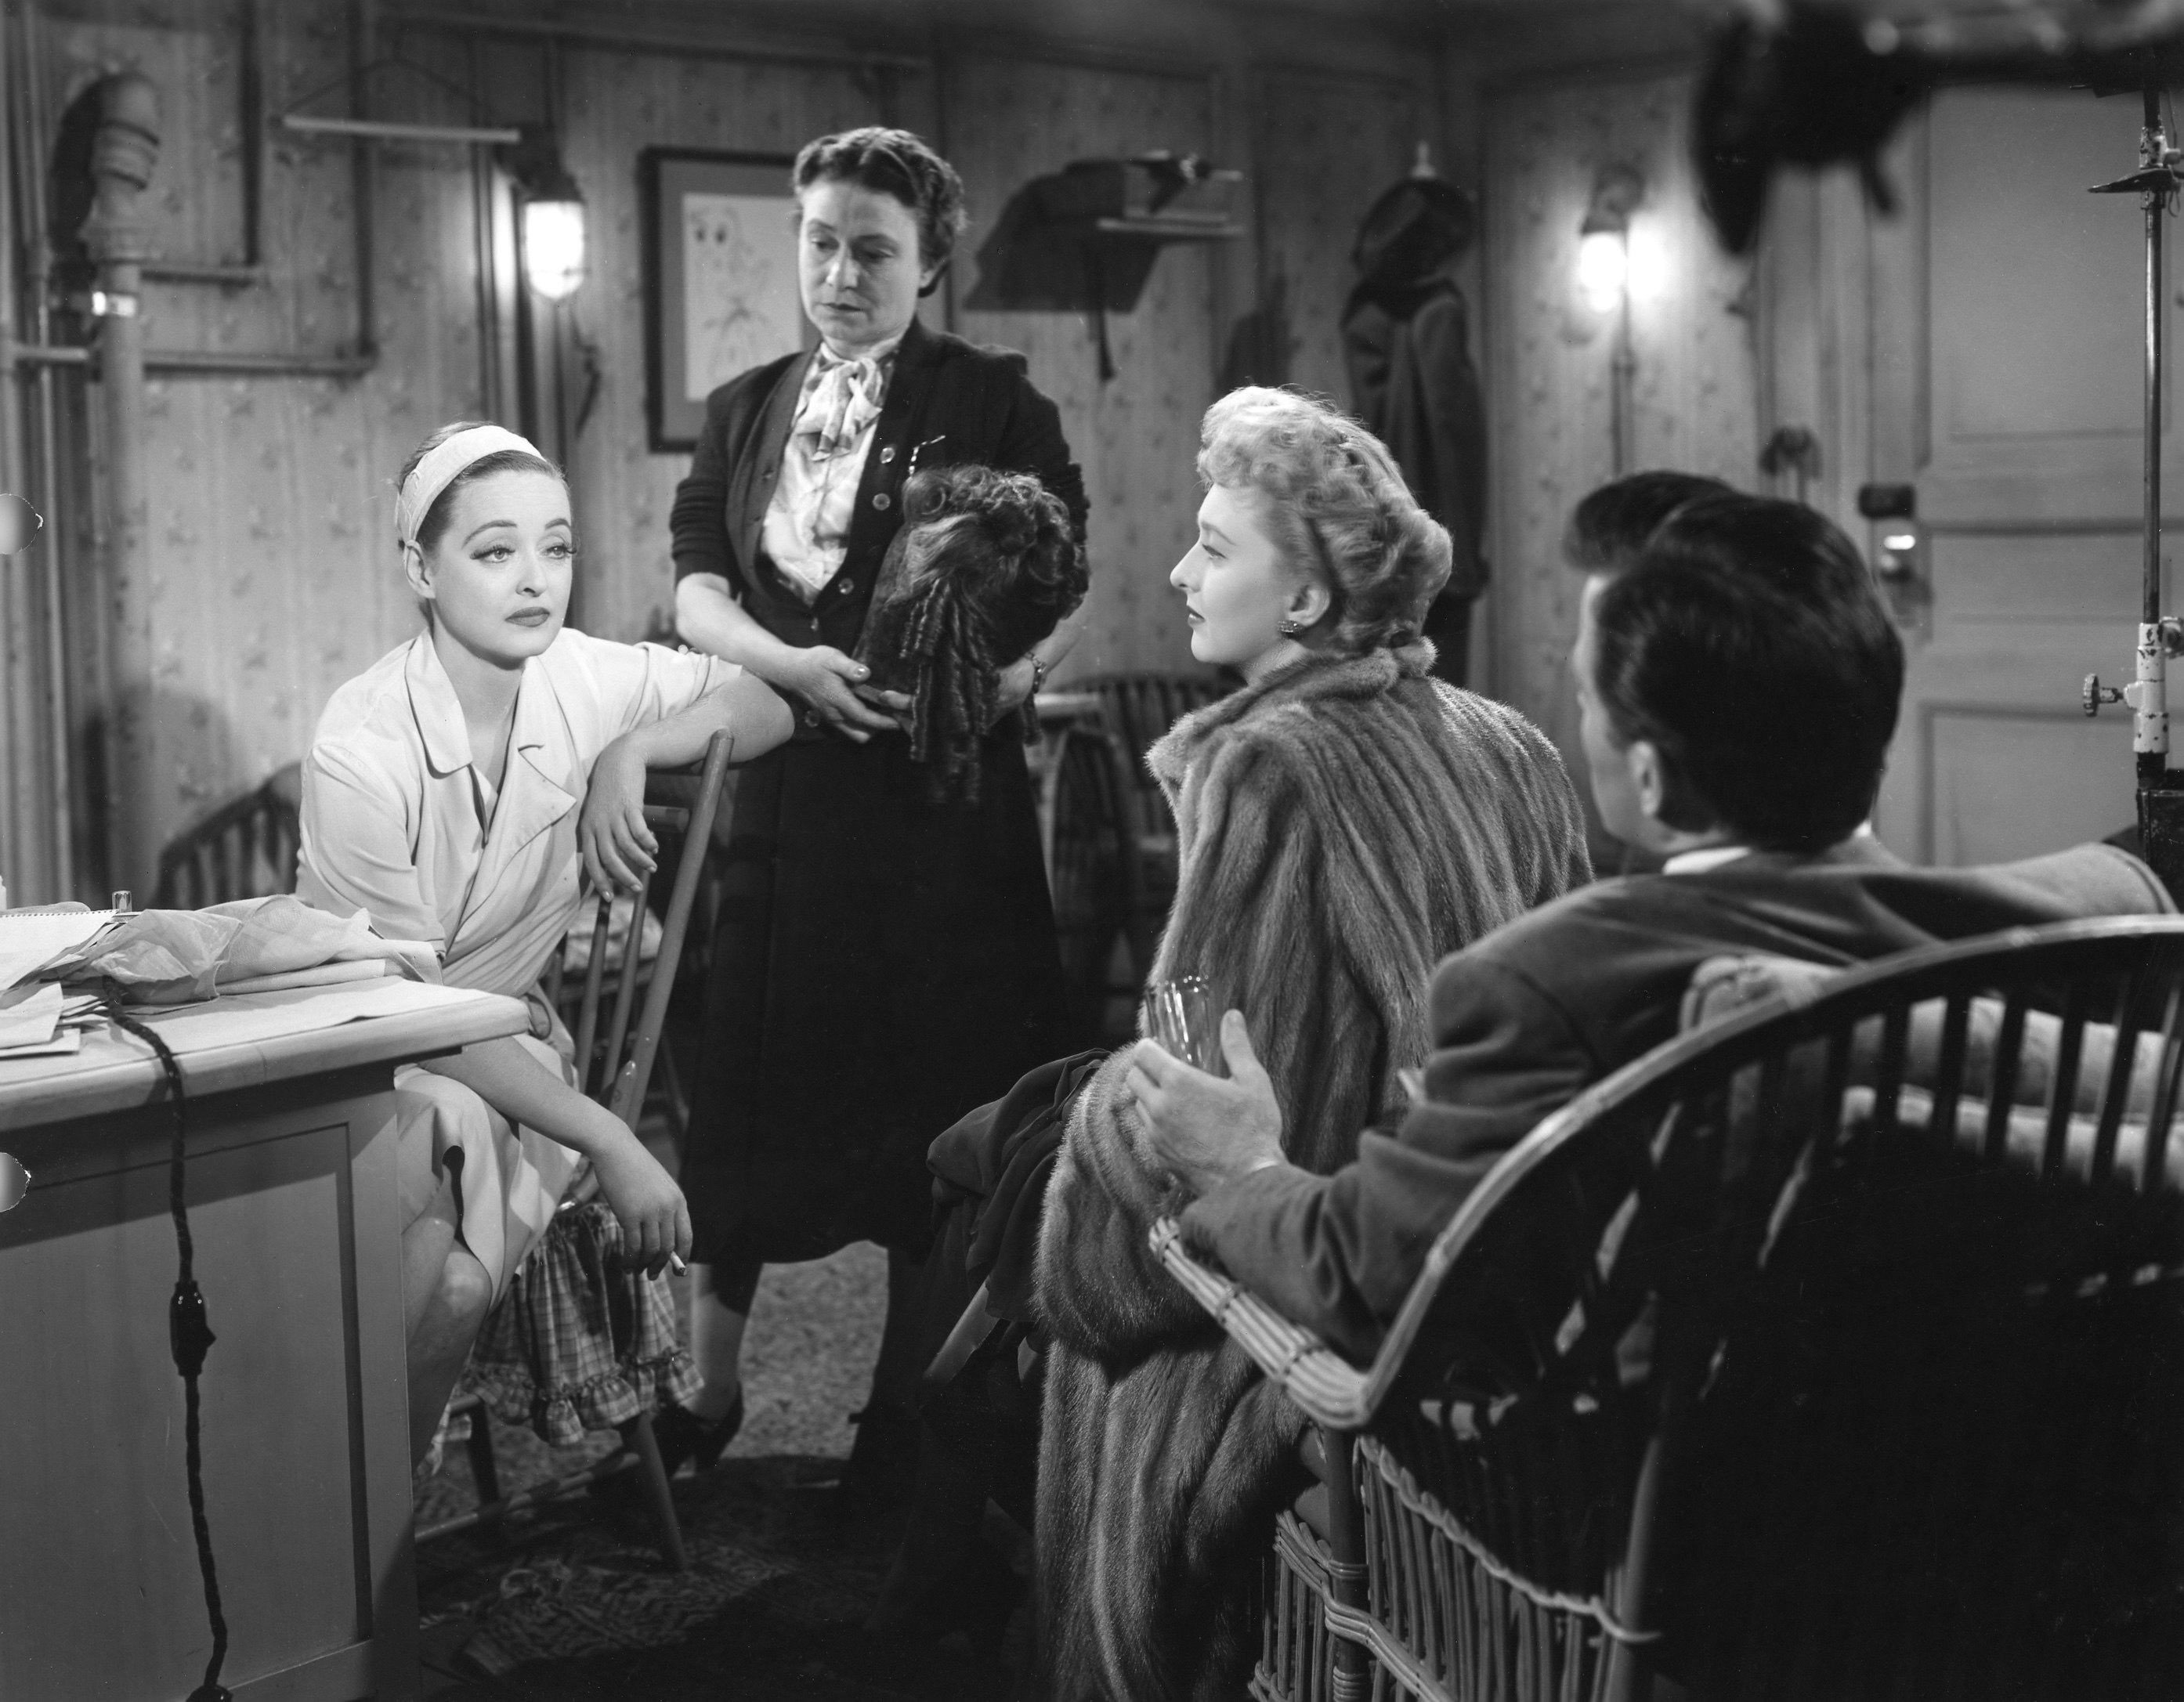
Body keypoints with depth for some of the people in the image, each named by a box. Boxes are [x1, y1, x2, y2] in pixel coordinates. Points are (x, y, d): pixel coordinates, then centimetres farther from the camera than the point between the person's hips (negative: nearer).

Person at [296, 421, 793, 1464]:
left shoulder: (579, 680, -8)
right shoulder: (362, 750, -21)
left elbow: (769, 709, 4)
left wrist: (627, 753, -17)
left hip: (502, 1040, 3)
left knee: (459, 1281, -28)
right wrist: (608, 1140, -24)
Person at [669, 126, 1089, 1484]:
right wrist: (798, 666, -16)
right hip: (775, 793, 3)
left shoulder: (991, 402, 2)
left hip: (941, 795, -3)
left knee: (934, 1095, 2)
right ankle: (707, 1389, 19)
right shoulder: (742, 411, 14)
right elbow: (698, 592, 4)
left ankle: (915, 1406, 17)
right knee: (748, 1083, 5)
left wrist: (998, 677, -26)